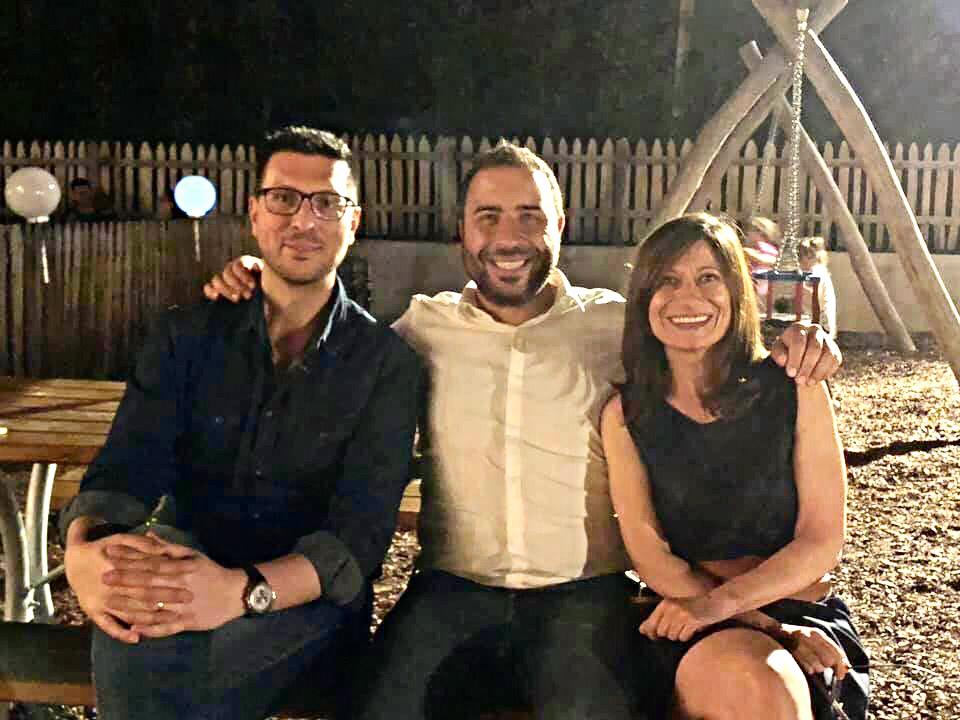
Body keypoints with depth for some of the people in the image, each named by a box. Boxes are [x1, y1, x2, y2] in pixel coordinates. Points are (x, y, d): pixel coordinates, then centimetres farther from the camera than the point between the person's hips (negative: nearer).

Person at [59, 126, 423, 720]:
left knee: (154, 655, -33)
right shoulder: (188, 334, 8)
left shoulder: (387, 362, -2)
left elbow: (360, 530, -13)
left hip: (308, 606, -2)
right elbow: (129, 463, -5)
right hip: (187, 571, 3)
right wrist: (84, 548, -31)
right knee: (131, 635, -33)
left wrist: (244, 590, -34)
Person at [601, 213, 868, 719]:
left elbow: (822, 542, -4)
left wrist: (720, 601, -20)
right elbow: (651, 557, -5)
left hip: (801, 606, 1)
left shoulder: (794, 390, -2)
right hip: (686, 618, 0)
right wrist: (767, 626, -17)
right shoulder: (625, 415, 0)